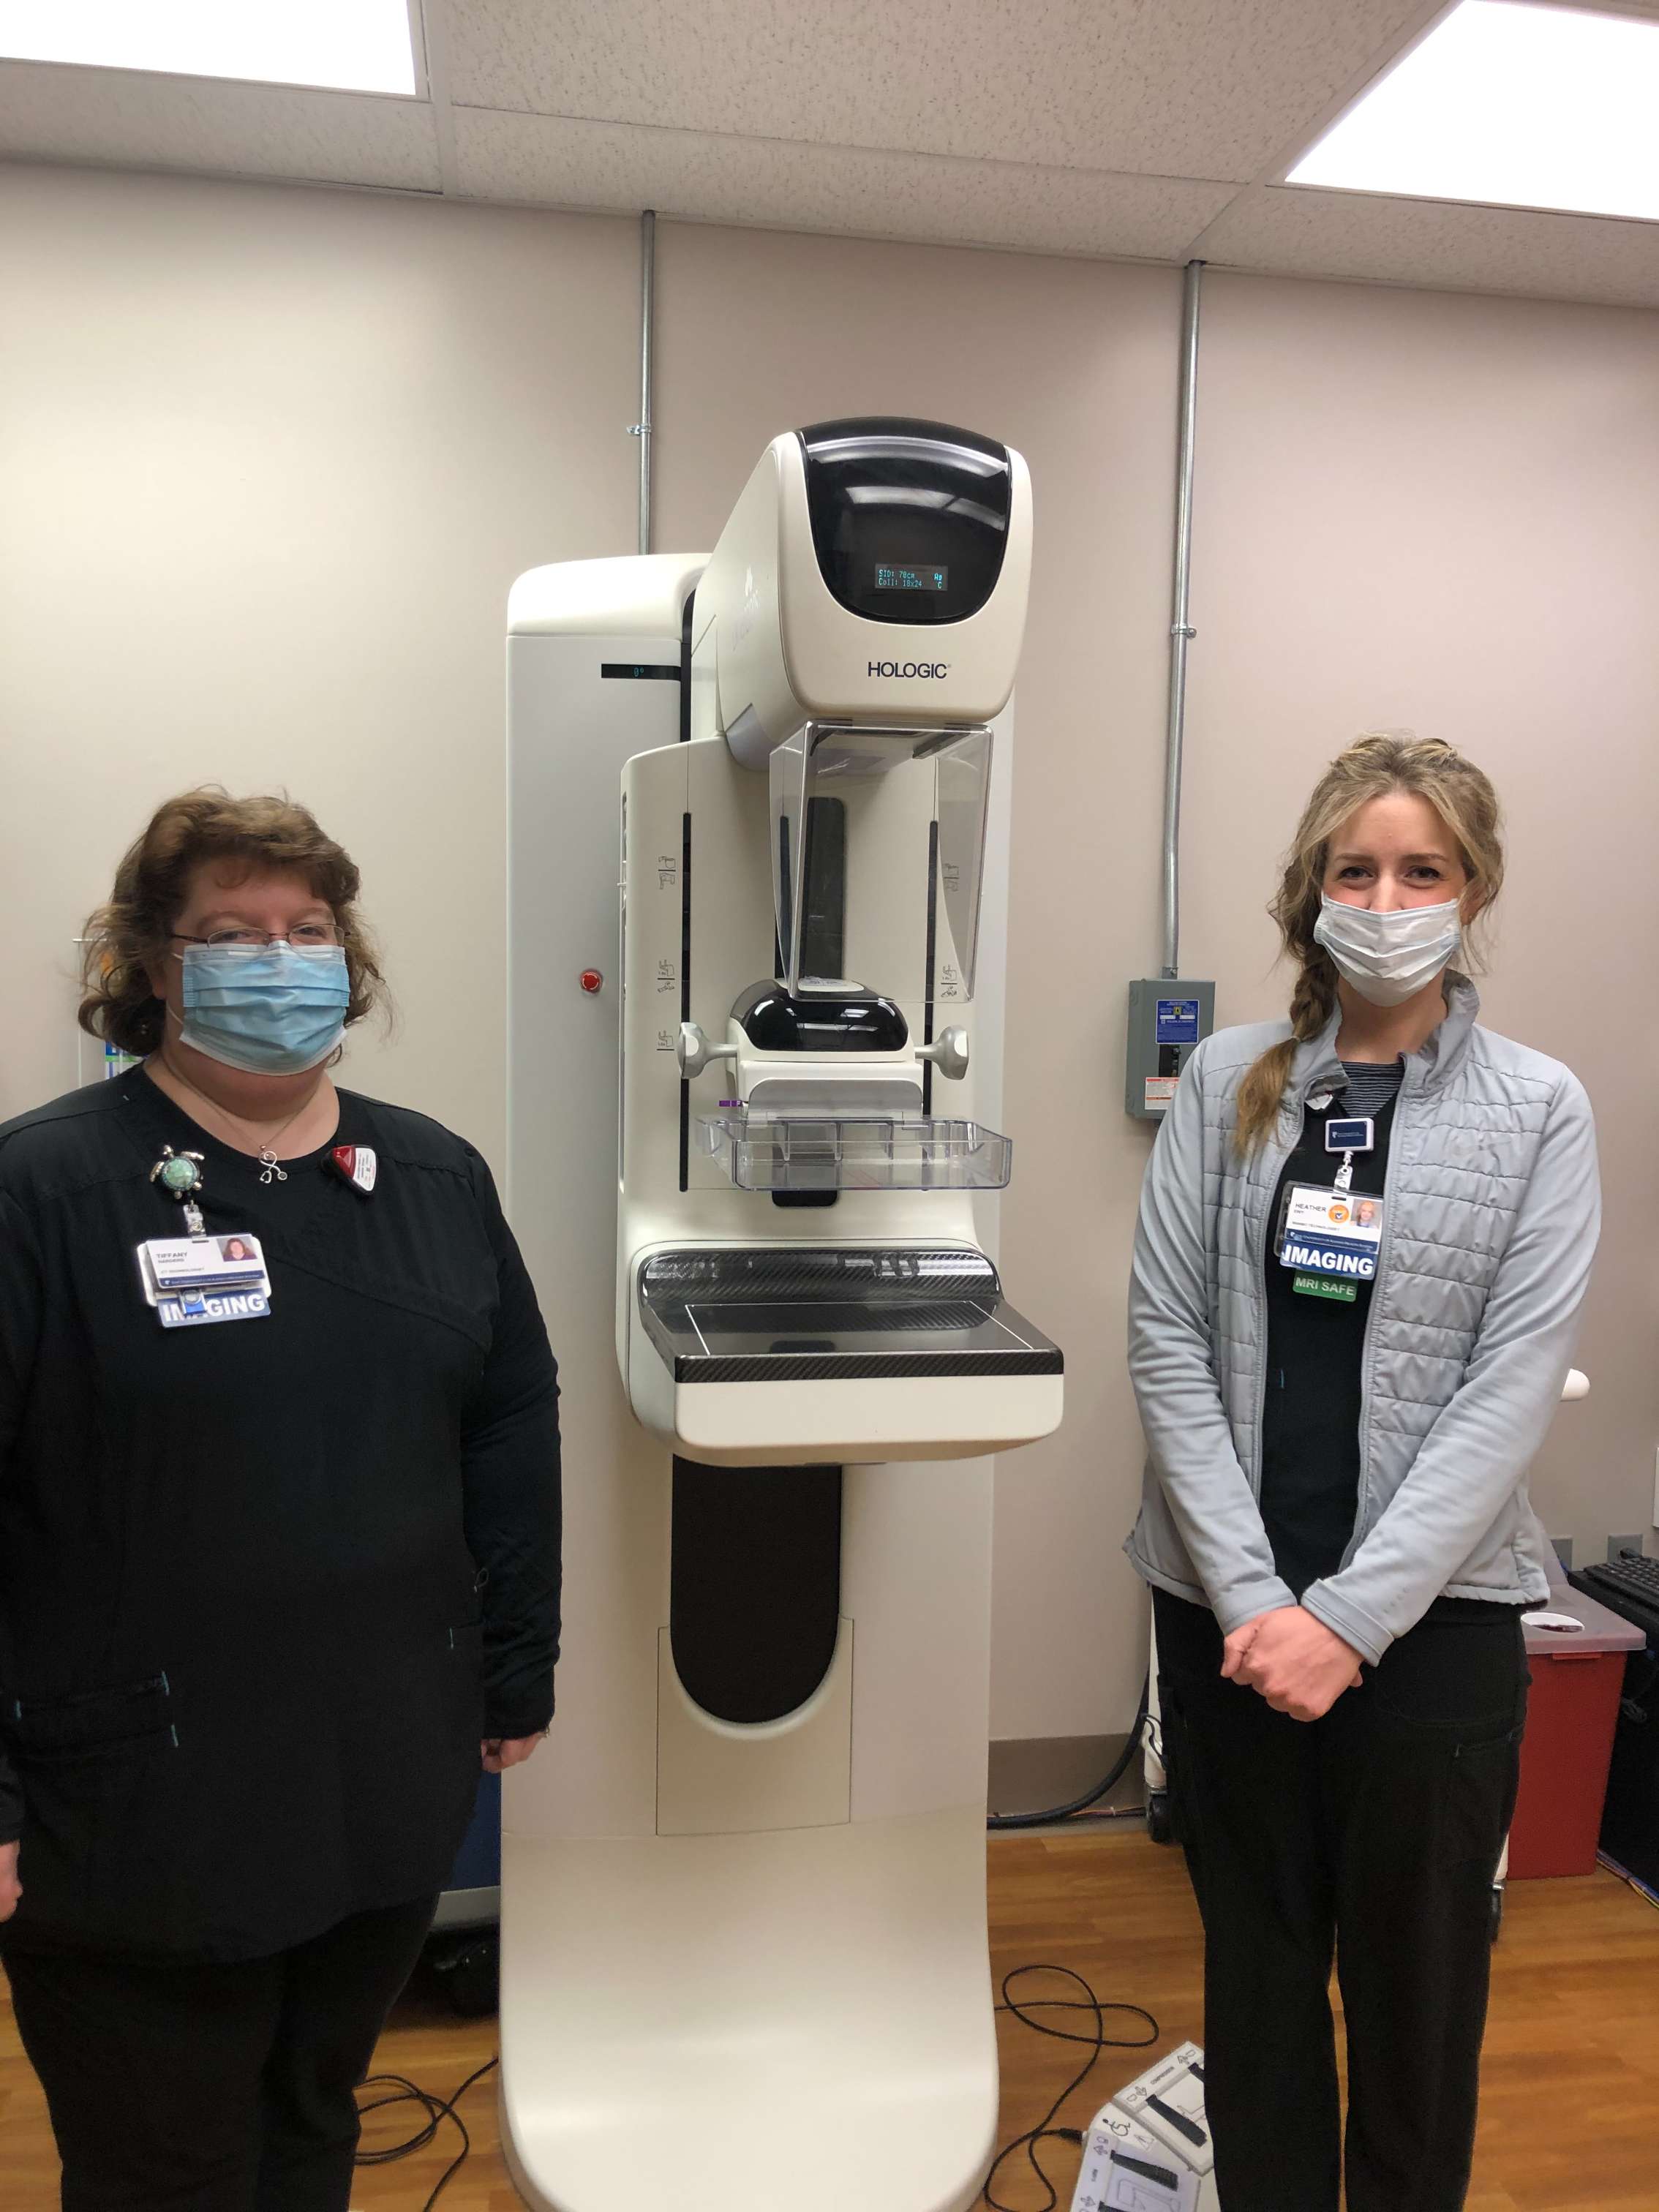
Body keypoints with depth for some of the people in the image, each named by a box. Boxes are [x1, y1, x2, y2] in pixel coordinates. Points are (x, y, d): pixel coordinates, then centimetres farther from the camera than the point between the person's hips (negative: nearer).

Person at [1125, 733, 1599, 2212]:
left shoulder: (1538, 1111, -3)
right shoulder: (1230, 1082, 0)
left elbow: (1511, 1389, -9)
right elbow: (1168, 1339, -3)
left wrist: (1351, 1617, -14)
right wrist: (1249, 1593, -11)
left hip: (1433, 1615, -1)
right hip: (1227, 1605, 2)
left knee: (1418, 1978, 14)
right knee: (1256, 1961, 17)